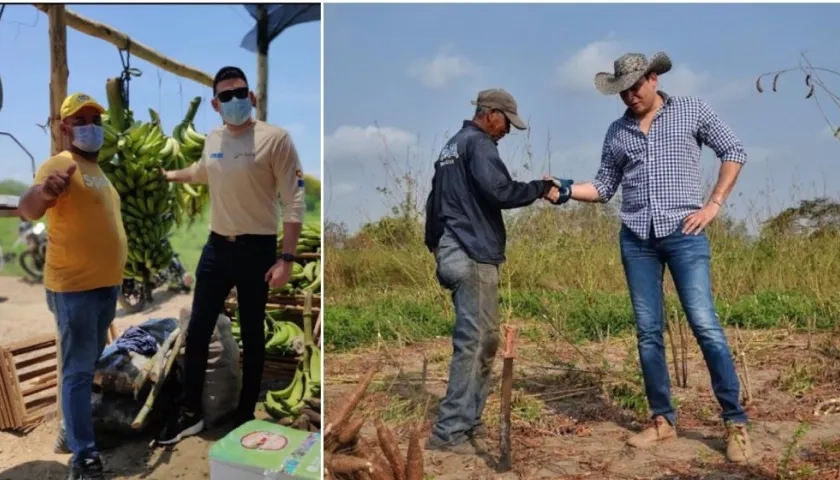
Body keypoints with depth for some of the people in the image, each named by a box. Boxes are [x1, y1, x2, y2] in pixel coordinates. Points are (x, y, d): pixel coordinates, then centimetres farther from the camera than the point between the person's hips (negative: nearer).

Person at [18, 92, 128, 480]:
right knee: (78, 369, -4)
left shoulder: (95, 169, 16)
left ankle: (72, 429, 34)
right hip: (74, 287, -9)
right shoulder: (60, 164, -12)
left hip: (106, 284, 9)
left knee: (89, 364, 18)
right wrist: (42, 191, -53)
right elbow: (28, 209, -29)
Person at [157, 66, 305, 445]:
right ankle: (191, 414, 25)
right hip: (216, 247, 6)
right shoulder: (212, 140, 6)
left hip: (256, 249, -6)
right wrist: (170, 175, 46)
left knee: (252, 336, 8)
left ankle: (245, 416, 25)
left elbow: (293, 201, -15)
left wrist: (286, 258, -21)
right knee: (197, 332, 10)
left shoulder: (275, 138, -13)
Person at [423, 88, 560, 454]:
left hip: (453, 253, 10)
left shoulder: (452, 146, 22)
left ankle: (468, 419, 20)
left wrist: (435, 245, 26)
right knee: (474, 343, -7)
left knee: (483, 339, 15)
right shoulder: (478, 143, -7)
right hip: (474, 256, -10)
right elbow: (499, 191, -22)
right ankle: (449, 432, -4)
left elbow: (434, 201, 24)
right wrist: (541, 188, -8)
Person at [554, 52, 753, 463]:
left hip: (684, 233, -3)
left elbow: (734, 152, 8)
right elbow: (604, 188, 14)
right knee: (648, 332, 4)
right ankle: (662, 420, 15)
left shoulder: (691, 111, 6)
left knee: (705, 326, -8)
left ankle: (736, 422, 5)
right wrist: (565, 190, -3)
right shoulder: (617, 132, 13)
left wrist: (713, 205, -1)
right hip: (636, 239, 3)